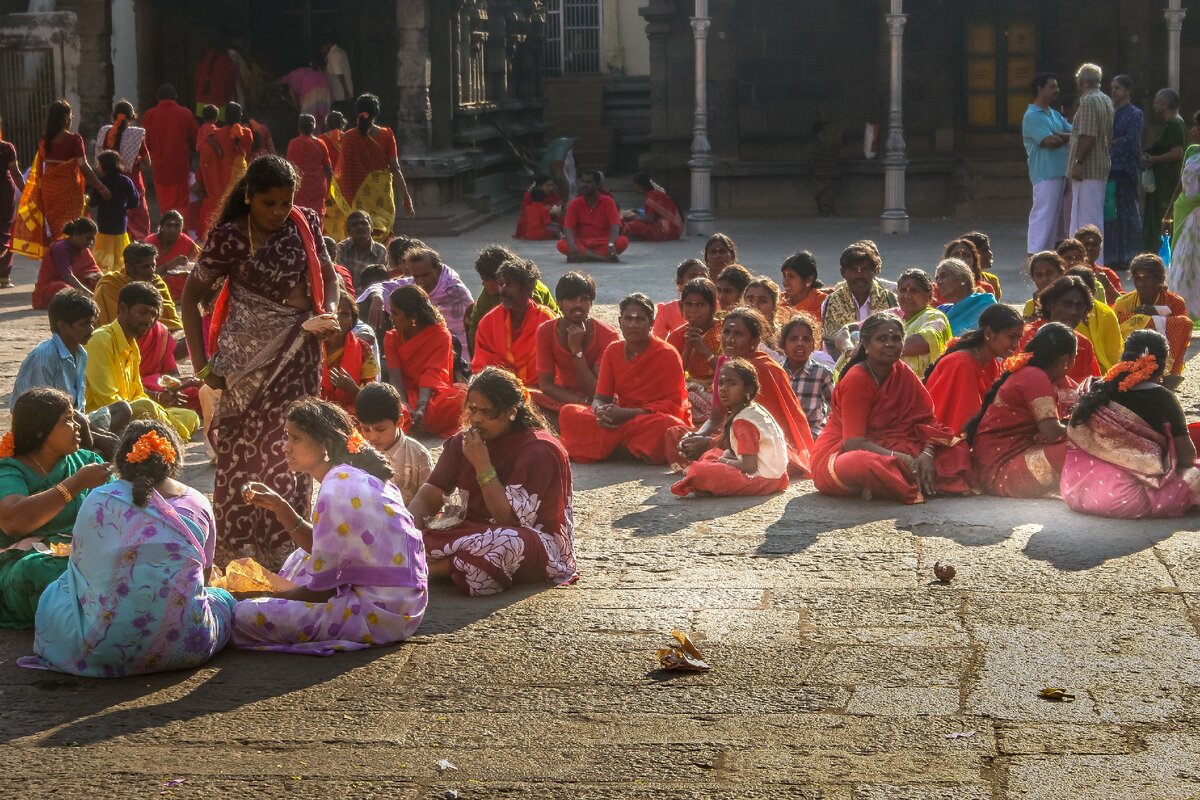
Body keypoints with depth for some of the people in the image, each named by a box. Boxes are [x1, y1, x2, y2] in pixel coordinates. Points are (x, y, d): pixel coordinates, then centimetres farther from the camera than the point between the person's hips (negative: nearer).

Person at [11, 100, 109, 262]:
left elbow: (38, 169, 7)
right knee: (69, 230, 1)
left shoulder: (44, 140, 3)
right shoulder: (74, 139, -12)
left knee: (53, 229, 13)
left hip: (48, 189, 5)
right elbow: (83, 167, -17)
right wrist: (100, 187, -13)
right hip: (69, 190, -5)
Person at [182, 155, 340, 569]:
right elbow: (191, 297, -5)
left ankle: (286, 552, 15)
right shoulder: (230, 237, -10)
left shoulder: (305, 223, 2)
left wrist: (330, 311, -8)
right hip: (249, 357, -3)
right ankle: (236, 554, 7)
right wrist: (202, 364, -9)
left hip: (300, 353, 4)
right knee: (243, 455, -1)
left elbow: (327, 274, 14)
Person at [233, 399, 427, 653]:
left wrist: (262, 596, -1)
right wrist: (280, 508, 8)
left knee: (246, 615, -16)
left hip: (379, 616, -10)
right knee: (301, 559, 32)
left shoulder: (336, 492, -18)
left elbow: (320, 590, -14)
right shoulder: (356, 477, 10)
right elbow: (320, 549, 17)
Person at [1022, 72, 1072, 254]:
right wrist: (1068, 138, 1)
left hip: (1060, 173, 9)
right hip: (1045, 174, -9)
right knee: (1043, 215, -11)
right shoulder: (1032, 116, -9)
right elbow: (1050, 141, -19)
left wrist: (1060, 135, -9)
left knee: (1055, 216, 11)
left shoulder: (1054, 114, 19)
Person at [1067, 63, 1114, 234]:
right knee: (1095, 215, 14)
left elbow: (1088, 136, -22)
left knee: (1085, 217, -8)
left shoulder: (1088, 101, -14)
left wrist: (1078, 162, -20)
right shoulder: (1106, 100, 16)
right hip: (1103, 165, 10)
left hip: (1087, 168, -10)